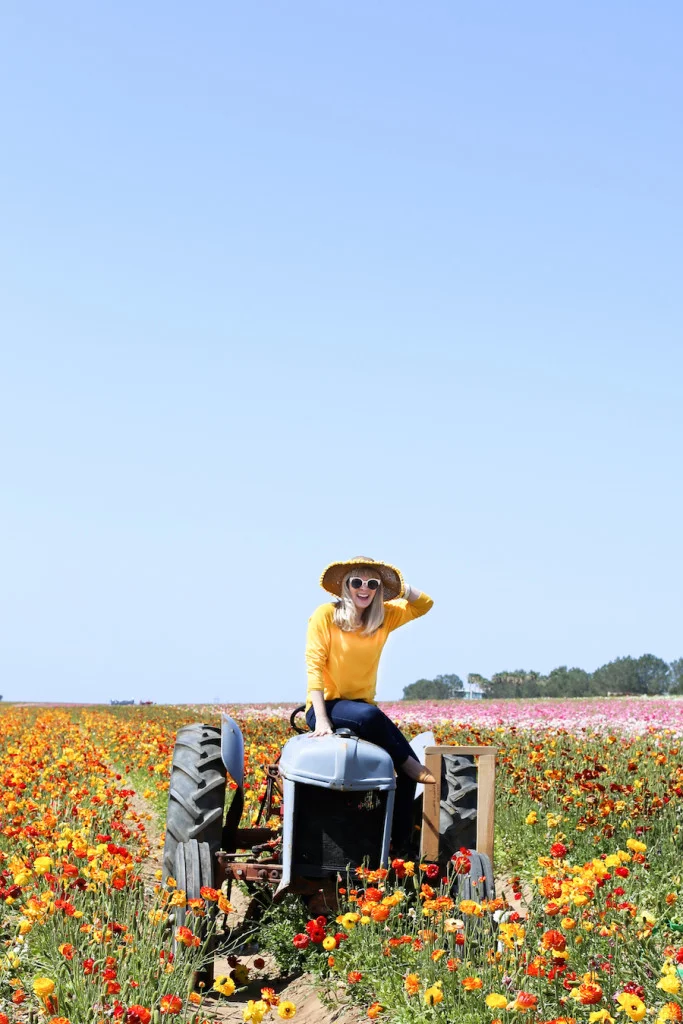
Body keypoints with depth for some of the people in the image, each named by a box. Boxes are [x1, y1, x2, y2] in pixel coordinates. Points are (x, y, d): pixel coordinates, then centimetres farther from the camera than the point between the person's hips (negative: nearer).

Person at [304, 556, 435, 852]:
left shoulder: (384, 617, 7)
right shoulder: (326, 615, -8)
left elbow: (424, 605, 9)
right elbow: (314, 666, -13)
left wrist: (400, 587, -9)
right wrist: (321, 719, -23)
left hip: (362, 708, 5)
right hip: (325, 705, -5)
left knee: (408, 769, -15)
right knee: (369, 714, -39)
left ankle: (401, 845, -11)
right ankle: (411, 765, -17)